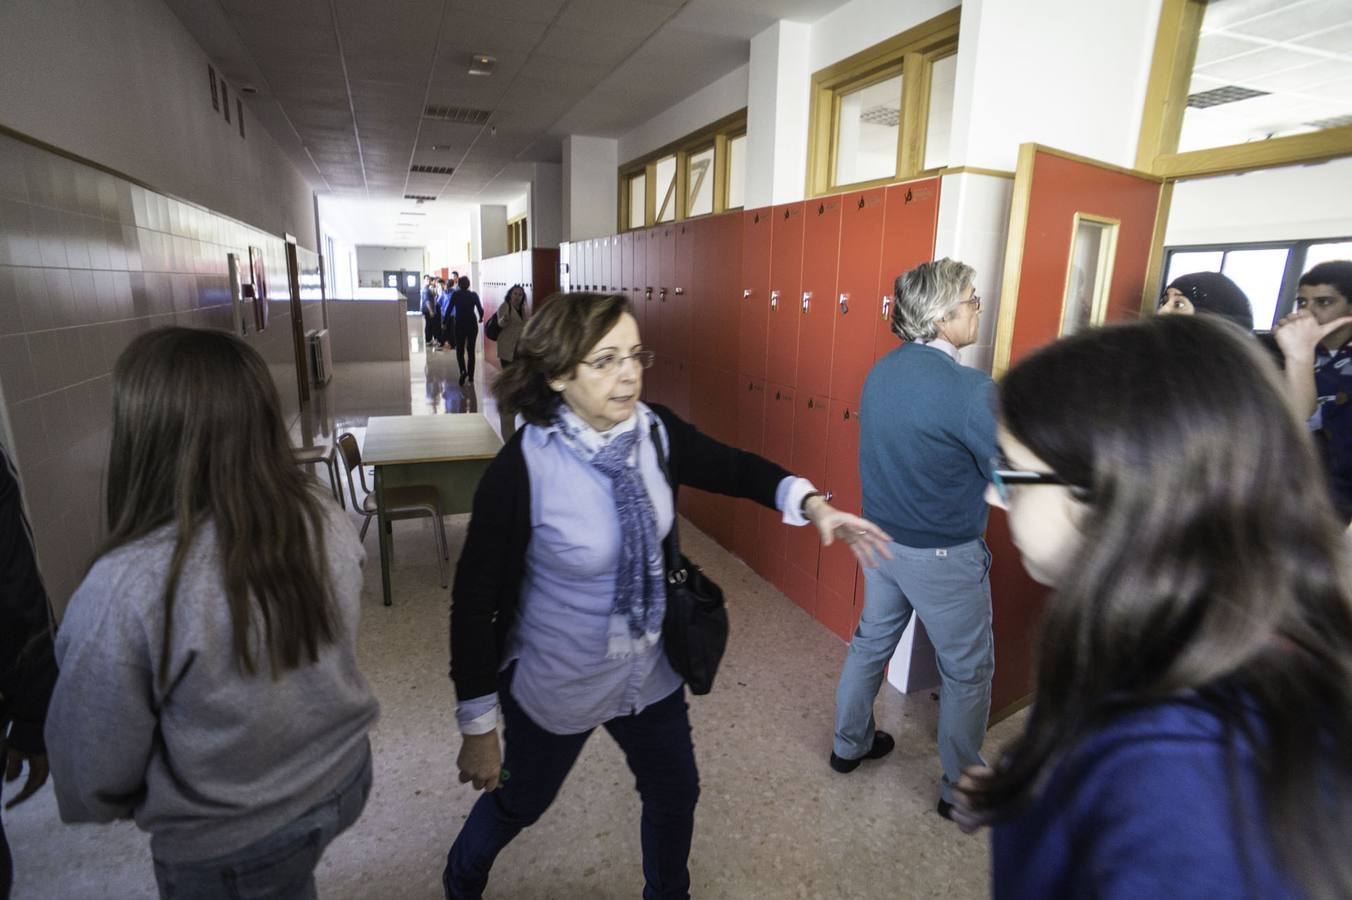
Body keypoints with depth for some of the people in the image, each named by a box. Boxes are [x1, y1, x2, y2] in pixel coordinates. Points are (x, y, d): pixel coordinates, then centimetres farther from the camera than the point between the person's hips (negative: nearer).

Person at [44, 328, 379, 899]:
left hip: (230, 848, -4)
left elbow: (95, 761, -15)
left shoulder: (125, 590, -31)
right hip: (344, 779, 4)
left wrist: (100, 805, 8)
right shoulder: (325, 518, -17)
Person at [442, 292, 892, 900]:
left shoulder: (654, 431, -14)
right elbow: (474, 602, -19)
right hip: (556, 685, -3)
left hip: (650, 672, 4)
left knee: (675, 793, 23)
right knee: (519, 803, 24)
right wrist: (479, 728, -12)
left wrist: (810, 503, -16)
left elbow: (733, 469, 2)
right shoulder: (521, 470, -28)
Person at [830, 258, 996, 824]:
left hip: (881, 538, 7)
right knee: (968, 671, 14)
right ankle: (961, 790, 32)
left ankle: (849, 744, 42)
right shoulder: (970, 390, -25)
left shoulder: (882, 371, -1)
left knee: (870, 642, 23)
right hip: (943, 556, -7)